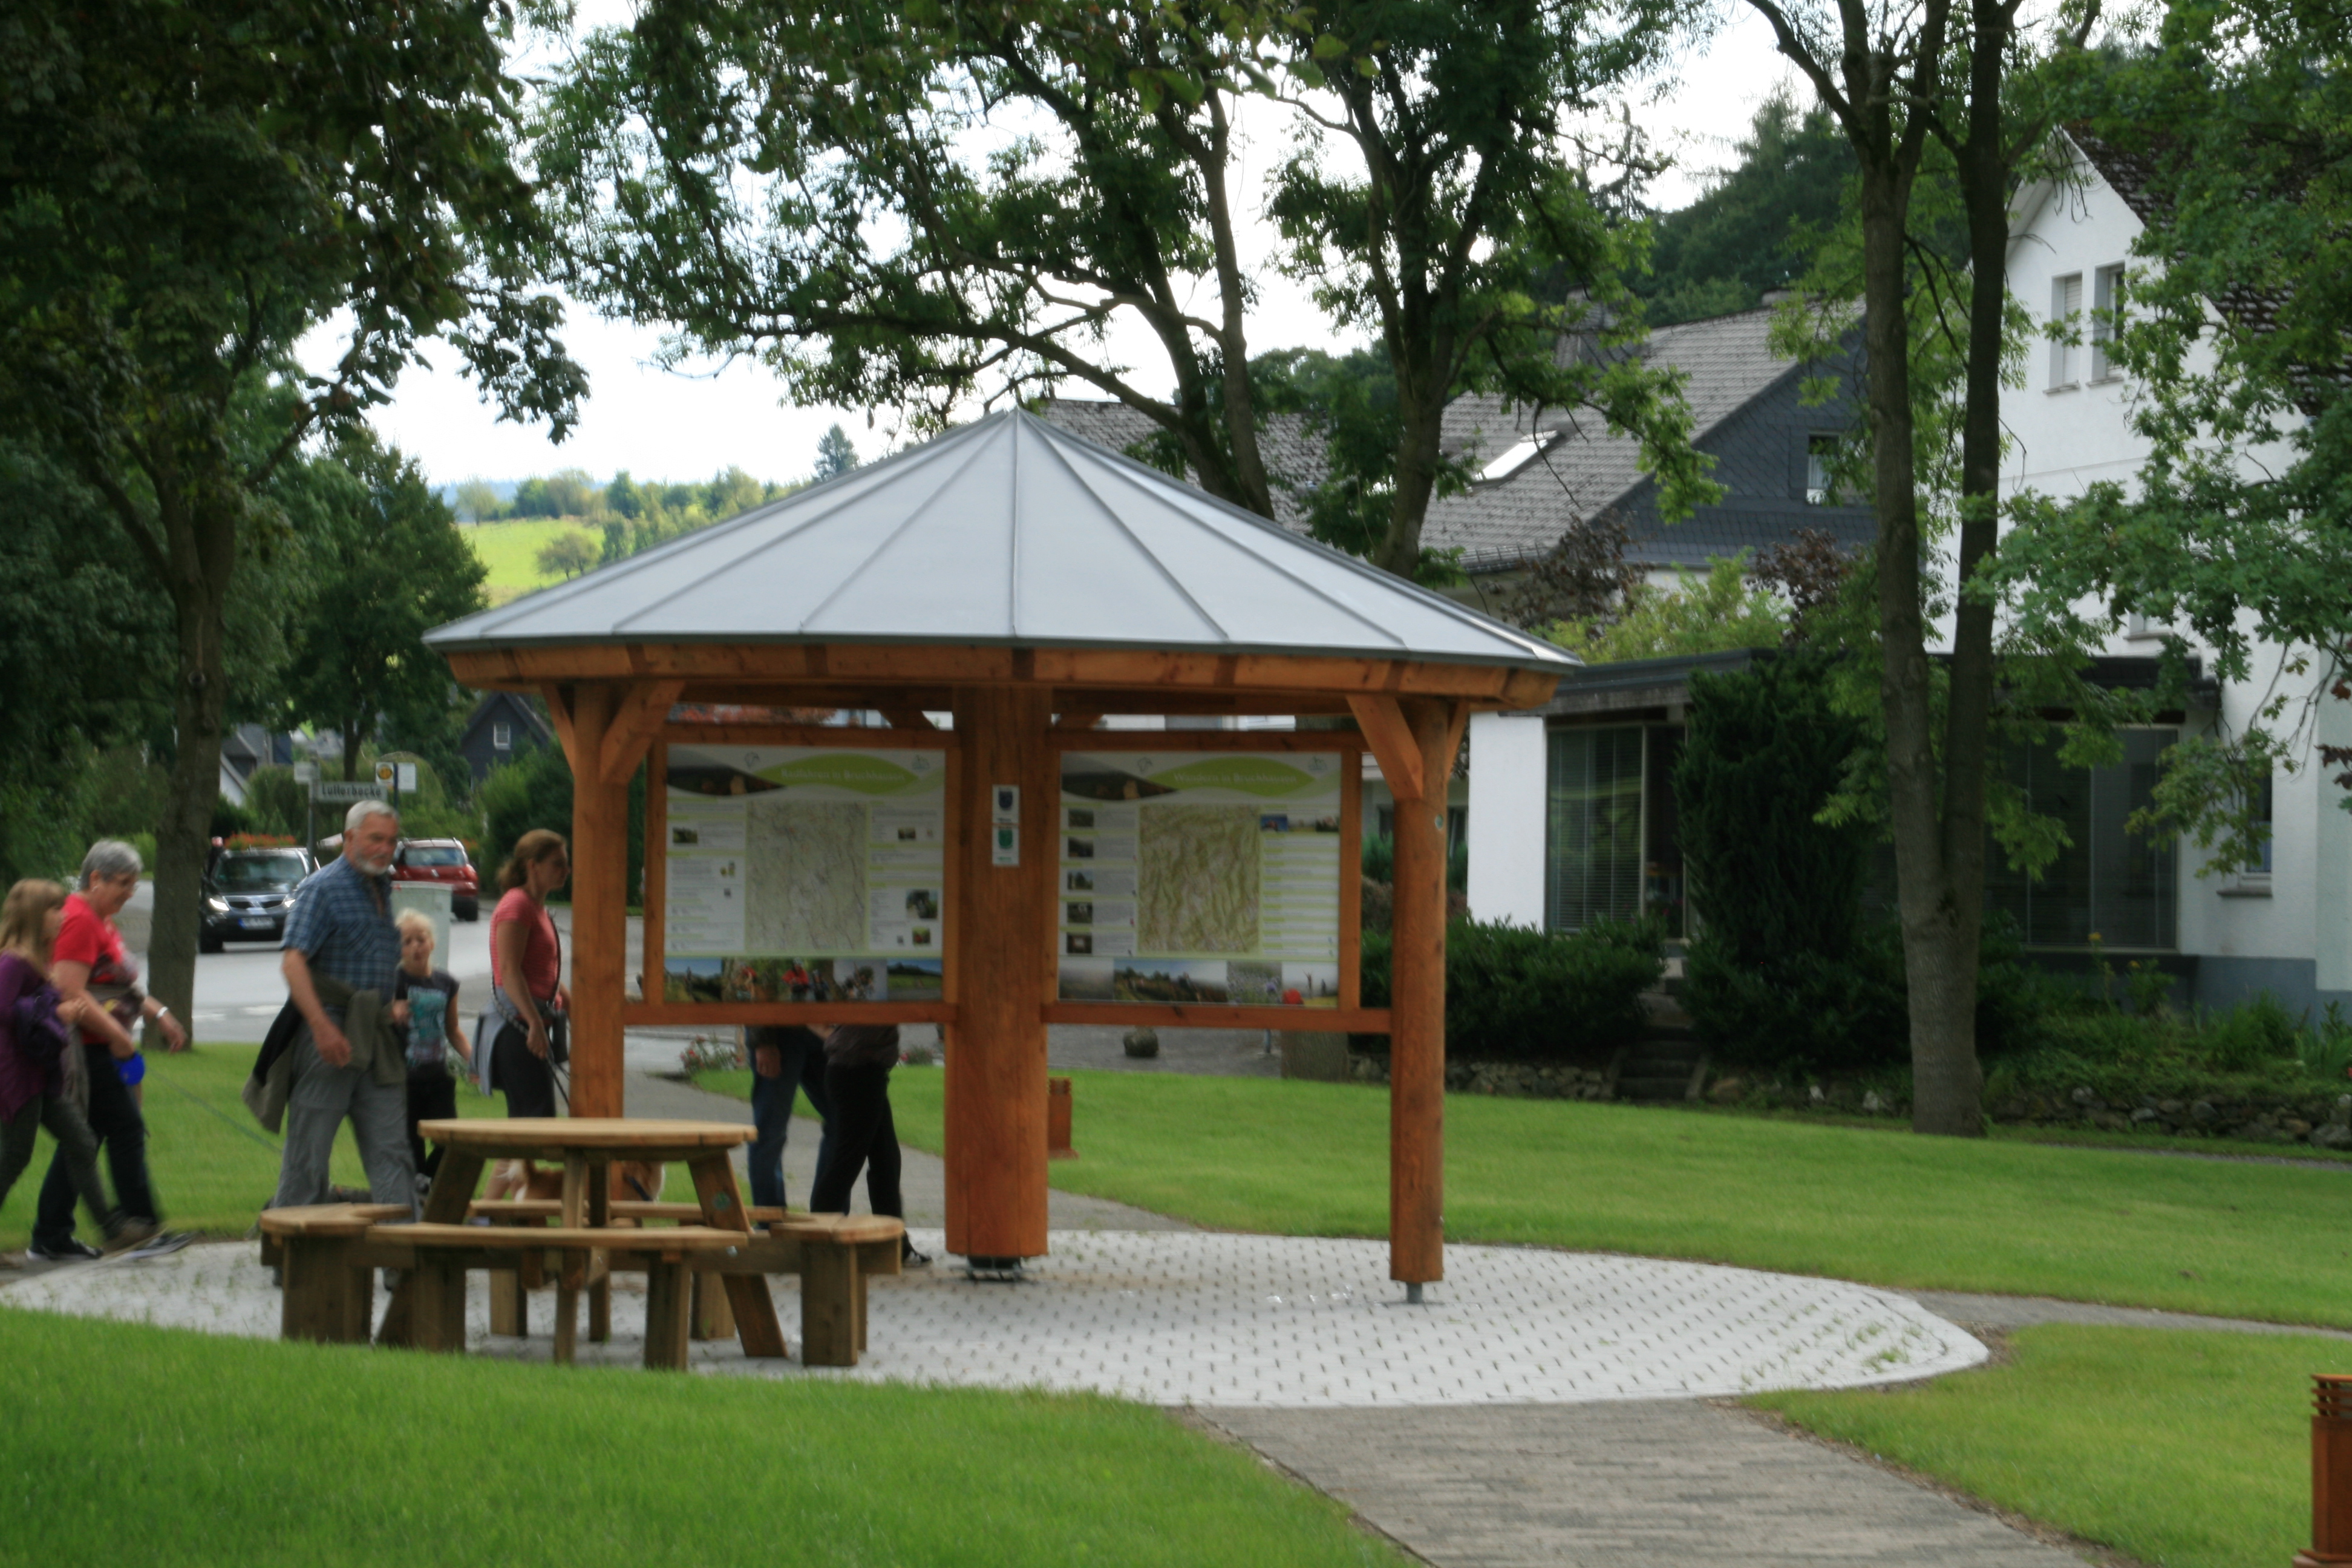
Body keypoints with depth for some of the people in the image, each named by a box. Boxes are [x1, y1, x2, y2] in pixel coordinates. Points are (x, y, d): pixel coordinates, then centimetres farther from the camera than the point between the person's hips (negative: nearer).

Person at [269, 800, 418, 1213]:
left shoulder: (382, 890, 17)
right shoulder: (323, 888, -8)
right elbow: (293, 963, -18)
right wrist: (322, 1027, -27)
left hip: (376, 1038, 7)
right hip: (330, 1034, -7)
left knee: (390, 1147, 2)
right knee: (308, 1149, -1)